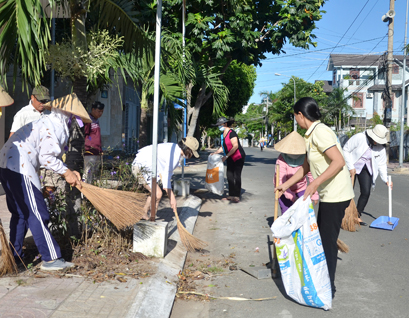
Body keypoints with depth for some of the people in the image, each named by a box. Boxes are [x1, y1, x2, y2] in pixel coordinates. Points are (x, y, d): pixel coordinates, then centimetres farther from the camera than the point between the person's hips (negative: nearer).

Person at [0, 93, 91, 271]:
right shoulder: (54, 126, -11)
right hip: (20, 169, -10)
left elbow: (48, 155, 19)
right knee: (37, 214, -6)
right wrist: (66, 173, -8)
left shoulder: (49, 123, 21)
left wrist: (68, 173, 13)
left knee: (20, 213, 19)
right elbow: (46, 157, -18)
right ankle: (50, 259, 0)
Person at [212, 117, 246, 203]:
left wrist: (226, 156, -23)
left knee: (236, 176, -8)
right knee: (230, 176, 8)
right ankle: (231, 195, 15)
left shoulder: (231, 133, -17)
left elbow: (235, 146, -24)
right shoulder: (223, 134, 10)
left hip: (238, 157, -9)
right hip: (230, 159, 9)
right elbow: (223, 147, 17)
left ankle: (237, 196, -6)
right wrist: (215, 153, 2)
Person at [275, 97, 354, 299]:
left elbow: (339, 162, -26)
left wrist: (315, 184, -27)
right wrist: (286, 185, 21)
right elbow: (306, 167, 21)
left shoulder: (320, 131, -18)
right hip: (329, 194, 10)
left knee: (327, 241, 0)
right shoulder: (311, 135, 13)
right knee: (323, 239, 18)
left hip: (335, 195, -10)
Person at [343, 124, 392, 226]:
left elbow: (381, 164, 0)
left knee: (366, 193, -6)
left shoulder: (381, 148, -8)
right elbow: (346, 150, -16)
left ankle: (357, 216, 9)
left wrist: (386, 179, -11)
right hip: (352, 166, -4)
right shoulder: (359, 138, -22)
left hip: (366, 169, 4)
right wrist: (351, 167, -17)